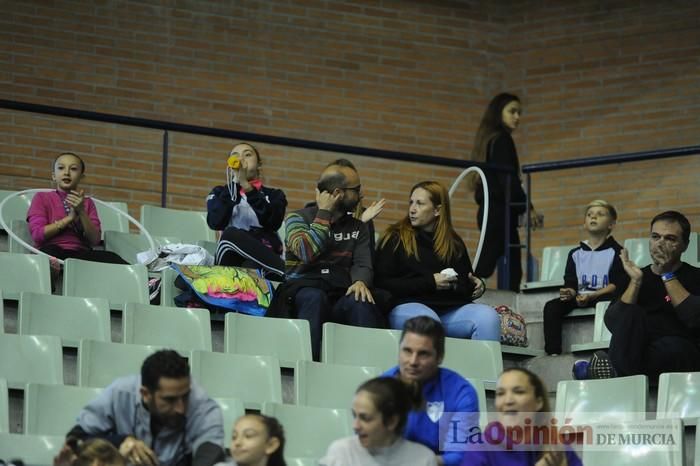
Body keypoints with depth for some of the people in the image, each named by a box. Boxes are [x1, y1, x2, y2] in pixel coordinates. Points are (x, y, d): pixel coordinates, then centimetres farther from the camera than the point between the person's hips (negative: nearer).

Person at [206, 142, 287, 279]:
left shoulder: (274, 195, 21)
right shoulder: (220, 193, 22)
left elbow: (273, 222, -4)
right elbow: (215, 222, -1)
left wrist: (246, 186, -8)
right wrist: (235, 182, -4)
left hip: (265, 259, -1)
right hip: (231, 260, 1)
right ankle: (287, 270, -34)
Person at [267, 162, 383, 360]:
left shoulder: (357, 226, 20)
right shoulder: (298, 218, 8)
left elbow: (362, 263, 7)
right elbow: (308, 253, -11)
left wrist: (360, 281, -18)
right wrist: (324, 213, -3)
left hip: (341, 295, 3)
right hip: (303, 291, -2)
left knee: (360, 302, -34)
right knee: (314, 298, -39)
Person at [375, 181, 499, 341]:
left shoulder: (454, 242, 22)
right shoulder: (396, 239, 9)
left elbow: (465, 284, 34)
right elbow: (382, 284, -2)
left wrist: (476, 285, 9)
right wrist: (430, 282, -8)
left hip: (451, 309, 4)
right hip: (408, 305, -4)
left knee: (488, 316, -26)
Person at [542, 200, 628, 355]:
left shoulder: (615, 251, 2)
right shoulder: (575, 254, 16)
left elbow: (618, 284, -7)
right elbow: (571, 283, 11)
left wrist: (592, 296, -19)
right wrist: (568, 292, -15)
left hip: (604, 296, -4)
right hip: (580, 297, 4)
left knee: (613, 301, -39)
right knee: (551, 306, -20)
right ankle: (553, 352, -25)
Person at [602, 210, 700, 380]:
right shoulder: (639, 276, 14)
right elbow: (613, 323, -1)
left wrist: (668, 276, -10)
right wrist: (636, 281, -9)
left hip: (682, 357, -2)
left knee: (674, 347, -36)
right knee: (630, 312, -23)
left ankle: (623, 371, -21)